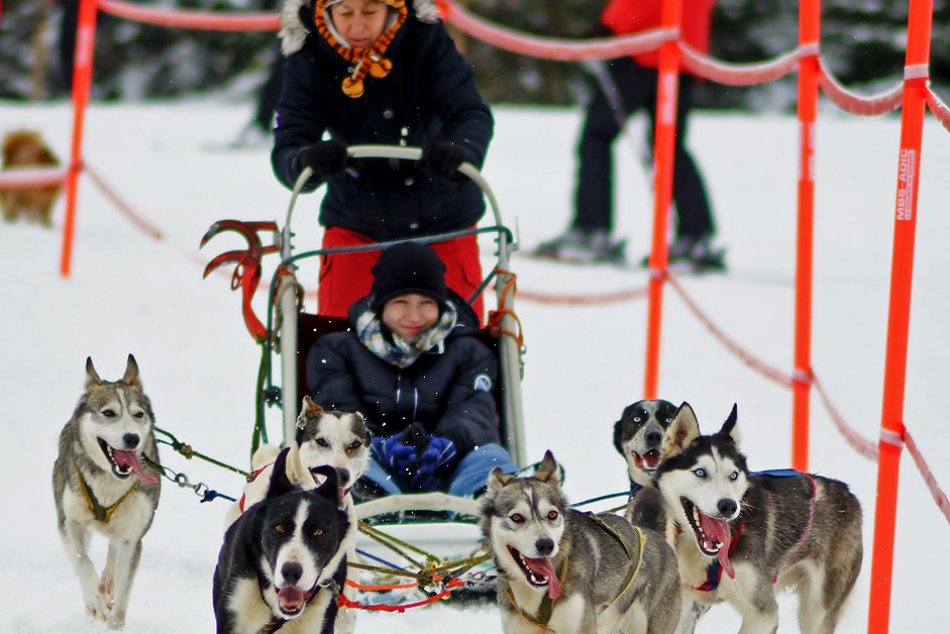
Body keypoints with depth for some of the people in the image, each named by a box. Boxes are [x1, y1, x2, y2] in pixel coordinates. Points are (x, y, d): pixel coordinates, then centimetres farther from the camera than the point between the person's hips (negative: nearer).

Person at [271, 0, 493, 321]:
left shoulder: (425, 38, -17)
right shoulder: (307, 62, -15)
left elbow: (472, 114, -24)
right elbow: (286, 151, -22)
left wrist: (461, 151, -48)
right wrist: (308, 162, -47)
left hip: (442, 219, 0)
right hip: (357, 224, 0)